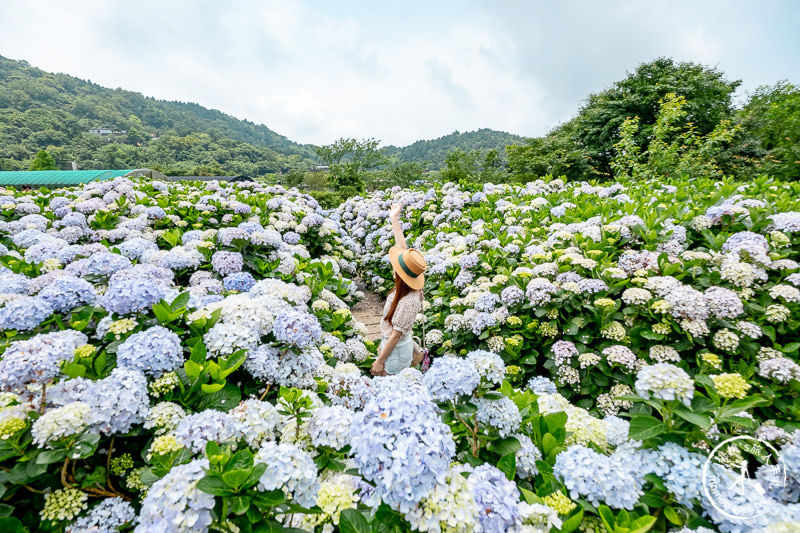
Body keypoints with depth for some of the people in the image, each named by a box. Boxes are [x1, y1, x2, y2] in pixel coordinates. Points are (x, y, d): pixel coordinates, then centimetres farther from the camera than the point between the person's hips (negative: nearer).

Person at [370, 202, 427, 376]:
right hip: (389, 342, 8)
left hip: (396, 350, -8)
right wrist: (394, 220, 2)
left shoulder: (408, 302, -34)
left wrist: (380, 361, -16)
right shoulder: (408, 286, -12)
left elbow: (396, 336, -26)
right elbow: (403, 248, -5)